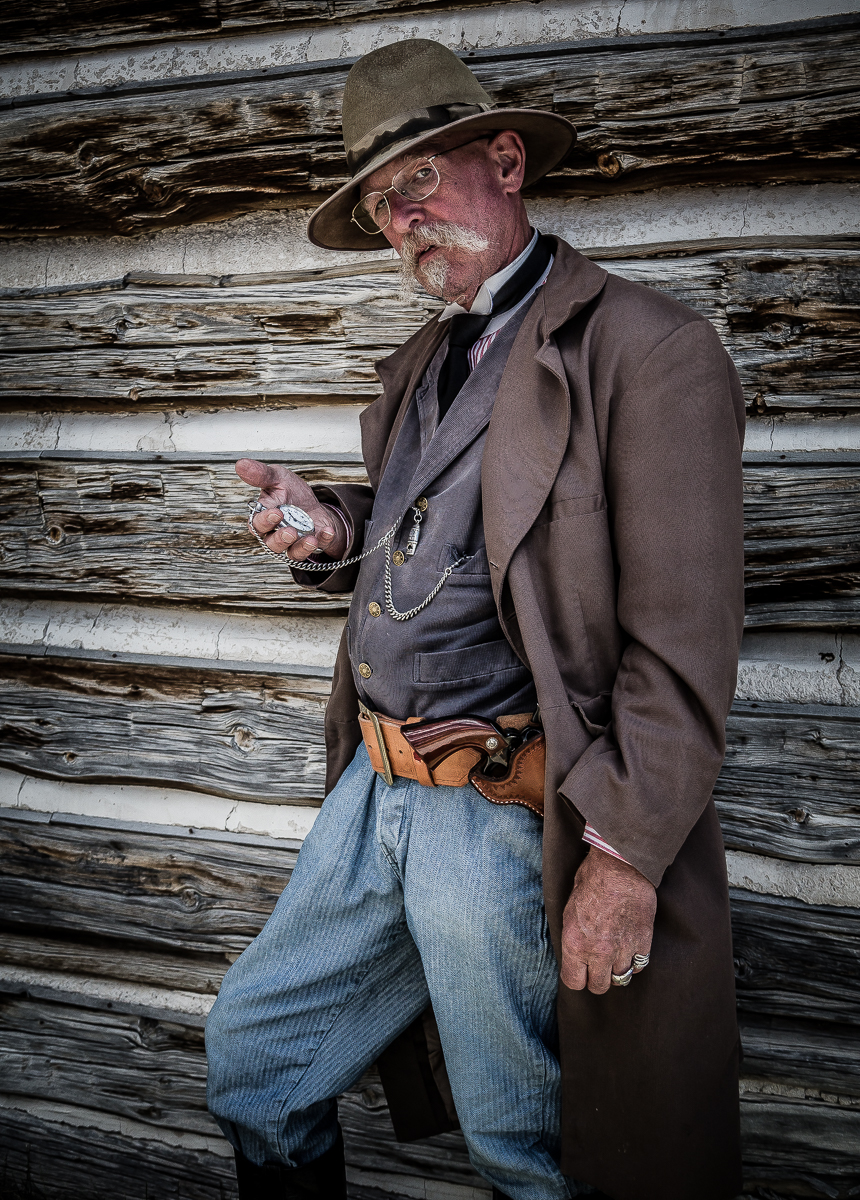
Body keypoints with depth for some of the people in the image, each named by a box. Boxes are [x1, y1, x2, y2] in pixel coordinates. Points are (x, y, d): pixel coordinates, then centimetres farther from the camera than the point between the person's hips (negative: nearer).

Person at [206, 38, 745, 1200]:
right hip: (375, 793, 8)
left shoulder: (648, 349, -12)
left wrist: (625, 856, -18)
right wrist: (335, 531, 3)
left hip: (505, 821, -7)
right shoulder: (423, 361, 15)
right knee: (250, 1046, 18)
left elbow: (683, 647, -16)